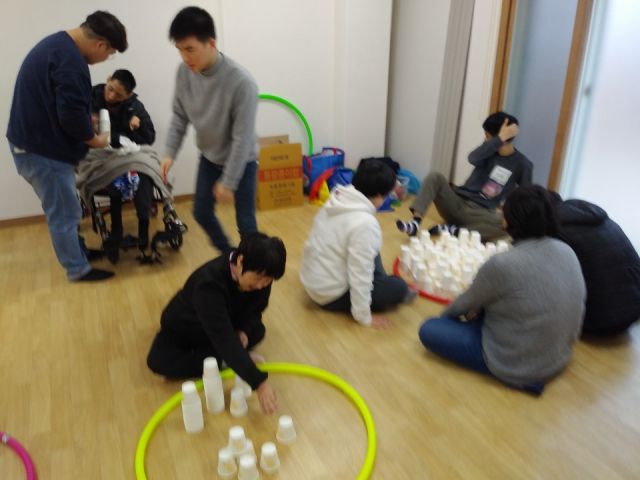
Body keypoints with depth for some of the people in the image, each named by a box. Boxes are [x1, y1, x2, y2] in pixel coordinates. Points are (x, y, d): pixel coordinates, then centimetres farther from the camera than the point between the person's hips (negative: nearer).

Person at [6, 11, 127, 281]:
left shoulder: (57, 44, 12)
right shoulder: (70, 59, -23)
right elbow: (71, 114, -27)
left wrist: (88, 120, 9)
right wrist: (94, 140, -10)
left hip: (32, 143, 10)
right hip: (43, 149, -10)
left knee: (61, 211, 21)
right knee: (65, 213, 2)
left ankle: (75, 252, 34)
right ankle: (78, 269, 14)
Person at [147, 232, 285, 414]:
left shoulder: (260, 276, -24)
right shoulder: (210, 282, -43)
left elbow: (255, 309, -6)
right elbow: (224, 339, -48)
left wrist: (244, 330, -29)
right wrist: (259, 382, -53)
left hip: (226, 323, 5)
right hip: (183, 330, -4)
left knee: (257, 330, -20)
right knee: (158, 361, -30)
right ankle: (223, 361, -18)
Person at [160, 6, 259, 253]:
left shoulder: (242, 82, -32)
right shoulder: (185, 72, -15)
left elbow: (242, 138, -27)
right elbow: (180, 115, 1)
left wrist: (228, 182, -23)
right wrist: (170, 153, -8)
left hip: (242, 160, -5)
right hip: (209, 157, 6)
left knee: (245, 222, -1)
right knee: (201, 212, 13)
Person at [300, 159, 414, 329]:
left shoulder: (337, 200, -4)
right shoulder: (365, 223, -29)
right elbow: (360, 275, -26)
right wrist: (364, 317, -15)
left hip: (311, 279, 9)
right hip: (330, 293, -8)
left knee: (371, 252, 20)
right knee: (398, 287, -5)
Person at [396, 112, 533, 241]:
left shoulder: (522, 164, -1)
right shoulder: (490, 149, 3)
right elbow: (473, 158, -22)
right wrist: (501, 138, -22)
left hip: (481, 213, -2)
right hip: (458, 203, 2)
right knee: (435, 176, -20)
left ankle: (452, 231, -30)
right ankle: (415, 223, -34)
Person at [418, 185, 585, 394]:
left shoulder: (502, 264, -28)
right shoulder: (568, 252, -7)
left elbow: (468, 303, -9)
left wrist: (446, 314, 15)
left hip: (516, 367, -7)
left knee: (428, 330, 2)